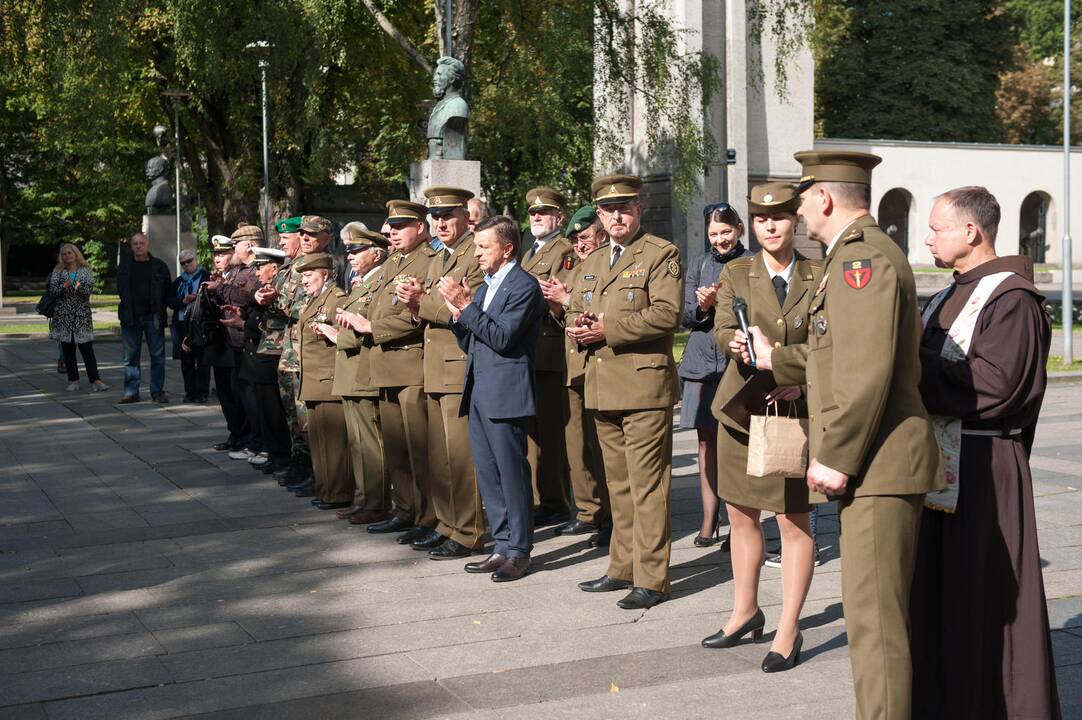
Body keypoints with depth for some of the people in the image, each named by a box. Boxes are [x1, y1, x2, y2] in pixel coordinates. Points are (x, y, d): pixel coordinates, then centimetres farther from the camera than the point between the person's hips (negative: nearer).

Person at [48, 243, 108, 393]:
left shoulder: (85, 271, 6)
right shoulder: (58, 271, 9)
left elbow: (89, 290, -6)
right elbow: (53, 290, -2)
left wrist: (80, 287, -26)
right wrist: (64, 286, -21)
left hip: (82, 315, -2)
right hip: (63, 316, 2)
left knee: (87, 349, -8)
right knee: (67, 350, 3)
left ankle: (95, 381, -10)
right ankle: (73, 380, 10)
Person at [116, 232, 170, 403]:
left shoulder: (159, 266, 3)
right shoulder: (125, 265, 8)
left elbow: (167, 291, 6)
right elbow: (121, 290, 14)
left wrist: (159, 311, -3)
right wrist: (127, 311, 5)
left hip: (153, 318, -1)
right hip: (131, 318, 1)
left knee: (157, 356, 1)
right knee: (130, 357, 4)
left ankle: (158, 391, 7)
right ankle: (131, 392, 9)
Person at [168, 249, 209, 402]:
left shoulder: (205, 277, 2)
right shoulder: (178, 281, 18)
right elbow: (170, 300, 10)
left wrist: (194, 299, -17)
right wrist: (184, 301, -7)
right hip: (182, 324, 5)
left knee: (202, 359, -3)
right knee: (186, 360, 5)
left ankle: (203, 392, 1)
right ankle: (190, 391, 11)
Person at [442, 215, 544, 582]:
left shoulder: (523, 285, -9)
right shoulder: (485, 286, 19)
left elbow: (502, 337, -19)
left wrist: (466, 306, -18)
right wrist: (457, 313, 2)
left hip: (505, 394, -9)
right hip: (479, 394, 9)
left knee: (511, 473, -3)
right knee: (488, 475, 12)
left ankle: (519, 550, 6)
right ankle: (502, 546, 20)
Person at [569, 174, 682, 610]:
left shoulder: (661, 254, -4)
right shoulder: (592, 263, 20)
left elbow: (666, 313, -15)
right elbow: (575, 312, 24)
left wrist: (608, 329, -16)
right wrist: (578, 326, -1)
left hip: (644, 383, -8)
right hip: (602, 389, 8)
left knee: (647, 486, -7)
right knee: (618, 484, 15)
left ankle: (651, 579, -3)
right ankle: (623, 568, 24)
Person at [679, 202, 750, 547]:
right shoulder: (699, 265, 13)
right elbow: (686, 316, 11)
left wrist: (719, 302, -14)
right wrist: (702, 307, -10)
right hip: (702, 363, 4)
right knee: (707, 441, 7)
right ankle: (709, 518, 13)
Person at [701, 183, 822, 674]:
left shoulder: (819, 278, 1)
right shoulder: (736, 274, 5)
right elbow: (723, 330, -7)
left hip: (797, 411, -3)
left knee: (793, 521, -1)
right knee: (741, 515, 13)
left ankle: (788, 630, 10)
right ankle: (746, 611, 32)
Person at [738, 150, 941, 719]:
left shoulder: (863, 258, -16)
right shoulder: (858, 254, 18)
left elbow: (867, 370, -24)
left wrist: (836, 456, -21)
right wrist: (774, 359, 35)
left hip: (878, 464, -11)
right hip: (873, 465, 11)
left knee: (873, 615, -7)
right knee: (876, 608, 18)